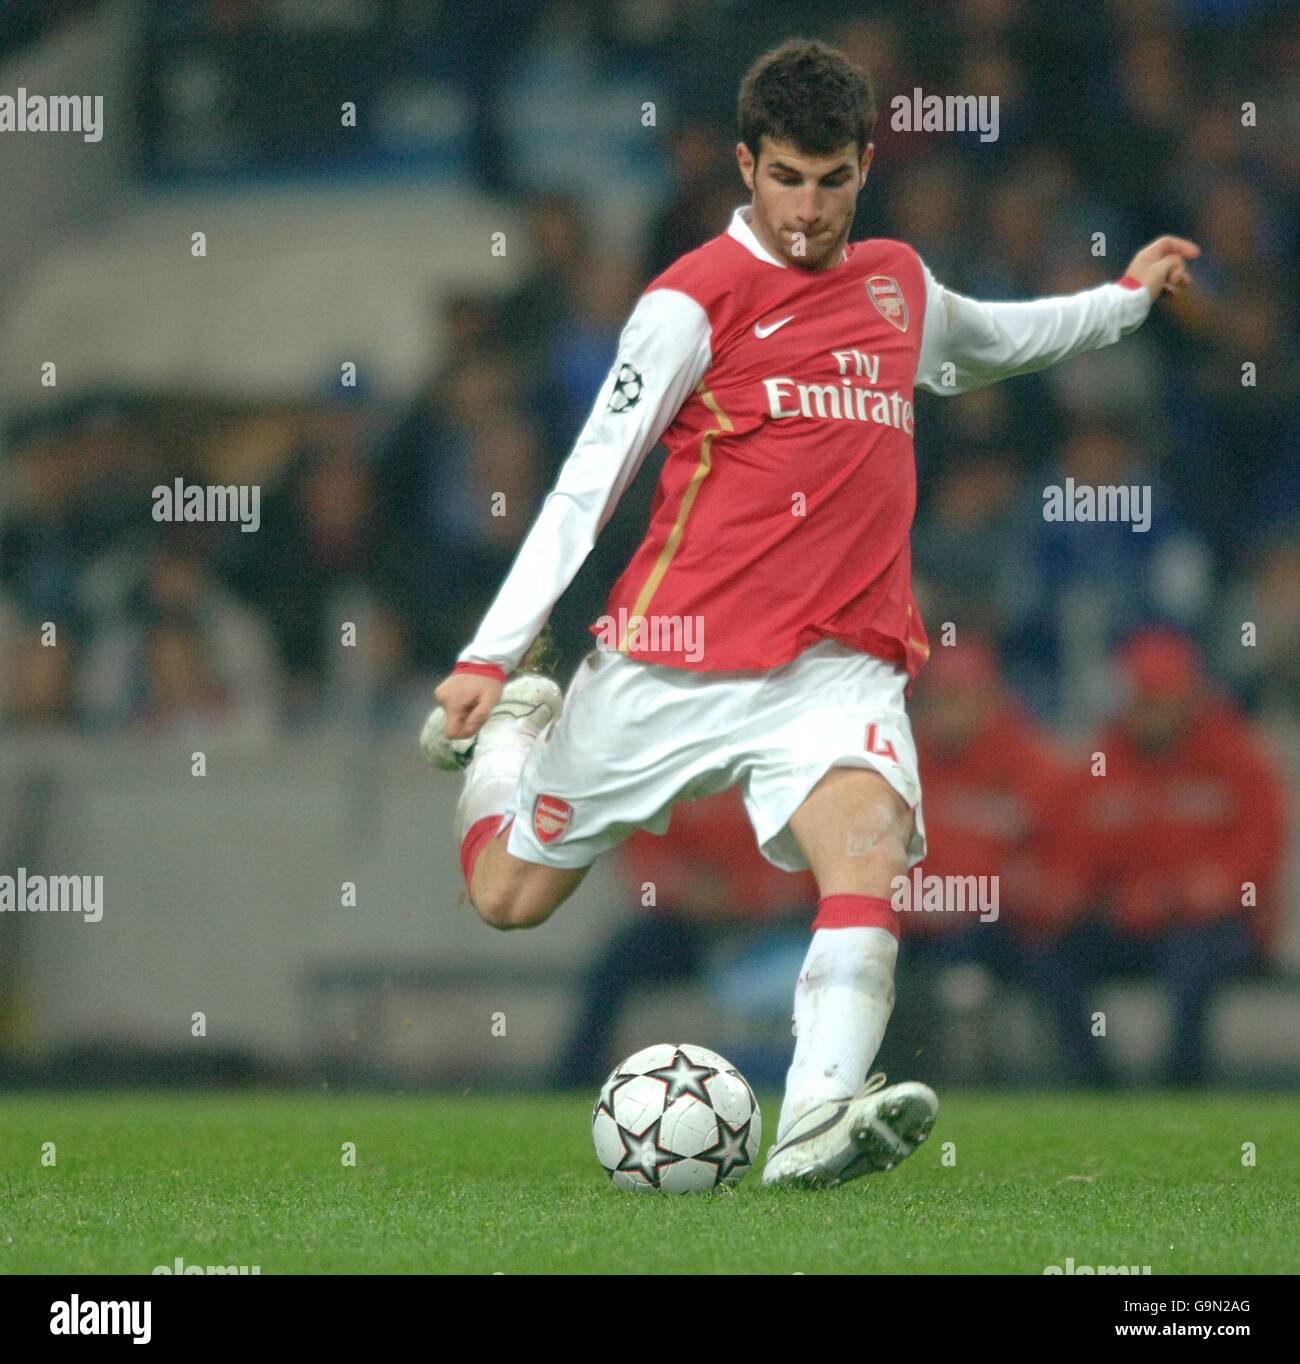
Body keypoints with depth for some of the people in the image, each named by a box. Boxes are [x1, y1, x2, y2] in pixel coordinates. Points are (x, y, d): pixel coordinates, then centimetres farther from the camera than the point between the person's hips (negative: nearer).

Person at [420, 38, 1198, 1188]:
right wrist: (490, 657, -9)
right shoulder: (694, 301, -5)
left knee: (869, 835, -29)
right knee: (507, 899, 7)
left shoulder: (899, 283, 14)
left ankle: (819, 1119, -45)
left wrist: (1126, 296, 44)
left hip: (839, 662, 3)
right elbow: (587, 482, -5)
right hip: (675, 656, -3)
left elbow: (988, 341, 40)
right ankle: (512, 735, 41)